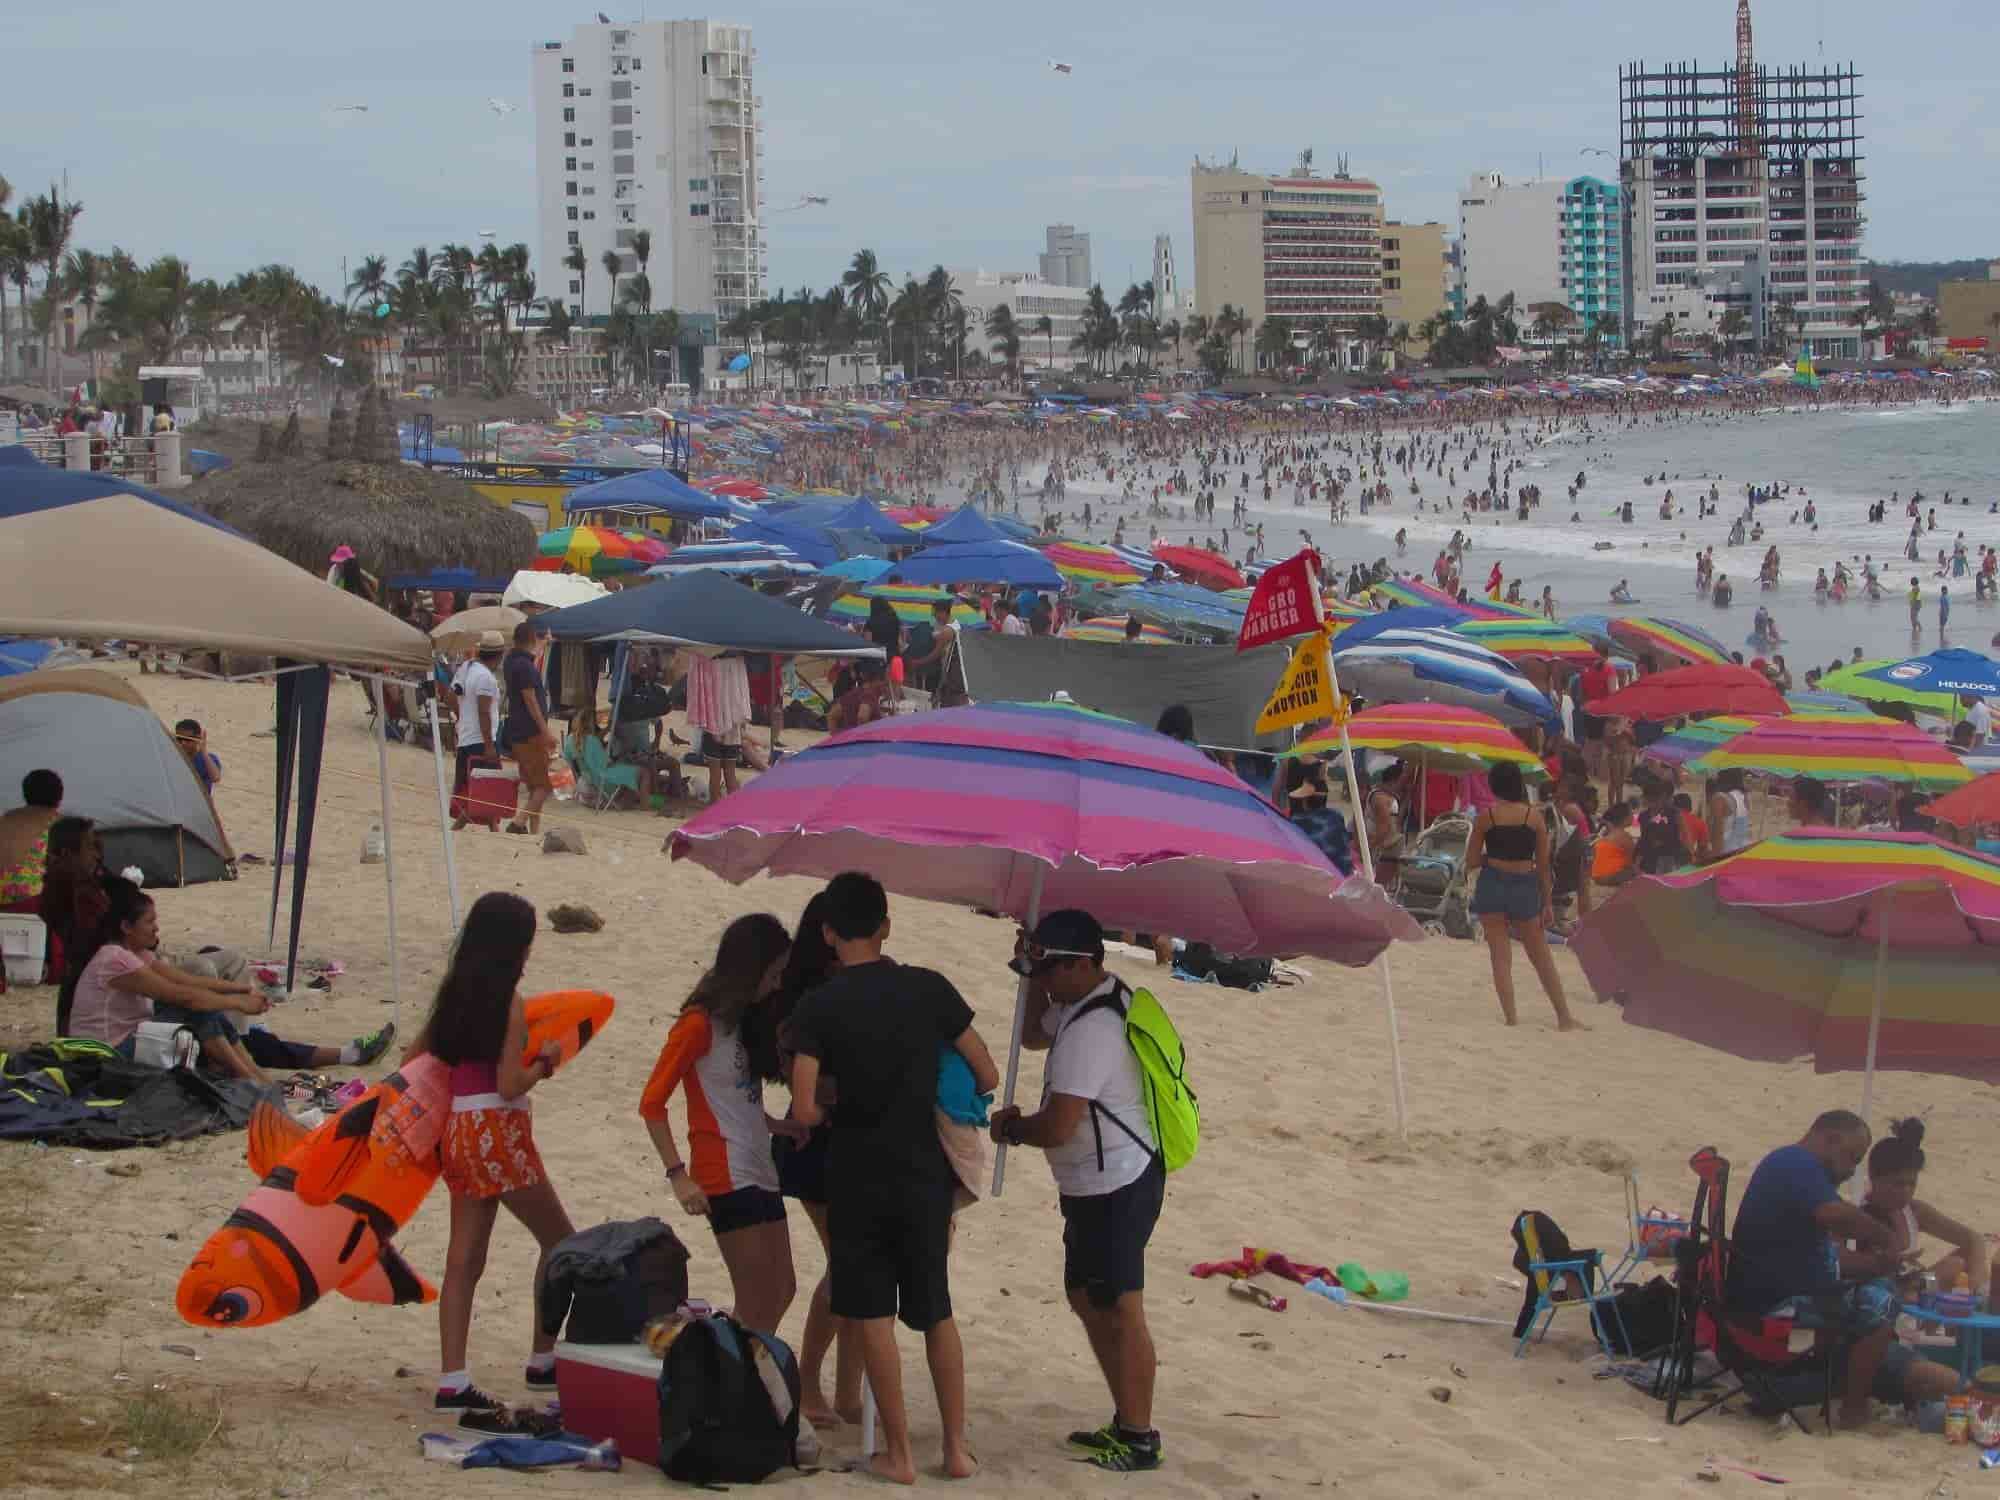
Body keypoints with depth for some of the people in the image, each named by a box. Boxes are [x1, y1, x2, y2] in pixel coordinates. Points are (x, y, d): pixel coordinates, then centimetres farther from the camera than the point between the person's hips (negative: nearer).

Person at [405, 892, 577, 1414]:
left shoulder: (453, 992, 8)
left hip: (458, 1131, 7)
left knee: (464, 1259, 6)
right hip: (499, 1131, -7)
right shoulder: (508, 1001, -13)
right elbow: (510, 1086, -17)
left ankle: (451, 1381, 1)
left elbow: (413, 1059, 15)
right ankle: (543, 1360, 13)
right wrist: (544, 1061, 0)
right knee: (559, 1241, 10)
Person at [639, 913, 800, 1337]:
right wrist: (678, 1175, -20)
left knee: (781, 1292, 11)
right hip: (726, 1176, -9)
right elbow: (652, 1103, -14)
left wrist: (775, 1125, 2)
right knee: (757, 1302, -8)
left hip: (761, 1174, 9)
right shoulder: (699, 1024, -11)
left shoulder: (741, 1020, 13)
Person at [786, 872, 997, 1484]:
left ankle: (899, 1453, 8)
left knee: (872, 1316, 6)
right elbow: (986, 1077, 0)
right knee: (936, 1311, 15)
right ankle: (957, 1448, 17)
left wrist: (834, 1112, 6)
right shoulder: (929, 990, -4)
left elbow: (804, 1110, -17)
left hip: (858, 1177, -3)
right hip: (924, 1174, 3)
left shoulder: (818, 1008, -10)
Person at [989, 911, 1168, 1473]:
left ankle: (1139, 1440, 3)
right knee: (1086, 1298, 18)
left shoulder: (1091, 1029, -24)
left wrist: (1011, 1127, -5)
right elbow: (1033, 1035, 27)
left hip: (1116, 1189, -11)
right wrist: (1034, 975, 10)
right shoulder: (1088, 1002, 9)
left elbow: (1057, 1127, -26)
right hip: (1099, 1187, 11)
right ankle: (1127, 1423, 26)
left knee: (1119, 1311, -4)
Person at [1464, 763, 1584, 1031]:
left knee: (1501, 956, 4)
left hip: (1492, 885, -2)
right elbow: (1543, 865, 2)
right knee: (1542, 958, 12)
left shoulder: (1485, 816, -4)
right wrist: (1548, 903, 7)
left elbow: (1471, 862, -2)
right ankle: (1564, 1017, 15)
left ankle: (1510, 1016, -3)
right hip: (1525, 886, 2)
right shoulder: (1534, 818, -1)